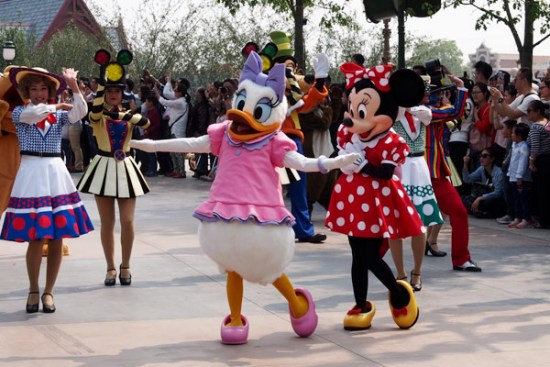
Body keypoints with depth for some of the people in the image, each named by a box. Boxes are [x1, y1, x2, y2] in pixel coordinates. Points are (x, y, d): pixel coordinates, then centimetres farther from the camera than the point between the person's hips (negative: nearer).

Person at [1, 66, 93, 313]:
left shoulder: (59, 115, 10)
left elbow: (80, 113, -9)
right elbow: (31, 114, -18)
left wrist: (74, 86, -19)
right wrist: (56, 106, -5)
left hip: (55, 173, 3)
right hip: (31, 174, -3)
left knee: (57, 238, 1)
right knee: (36, 238, -5)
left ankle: (48, 291, 14)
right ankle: (33, 290, 13)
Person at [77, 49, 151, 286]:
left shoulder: (129, 115, 6)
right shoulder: (97, 116, -2)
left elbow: (146, 123, -11)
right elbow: (97, 105, -25)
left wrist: (126, 115, -22)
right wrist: (103, 74, -27)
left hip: (125, 168, 2)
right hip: (104, 167, -2)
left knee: (127, 221, -2)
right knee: (107, 223, 3)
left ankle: (125, 266, 13)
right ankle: (110, 268, 13)